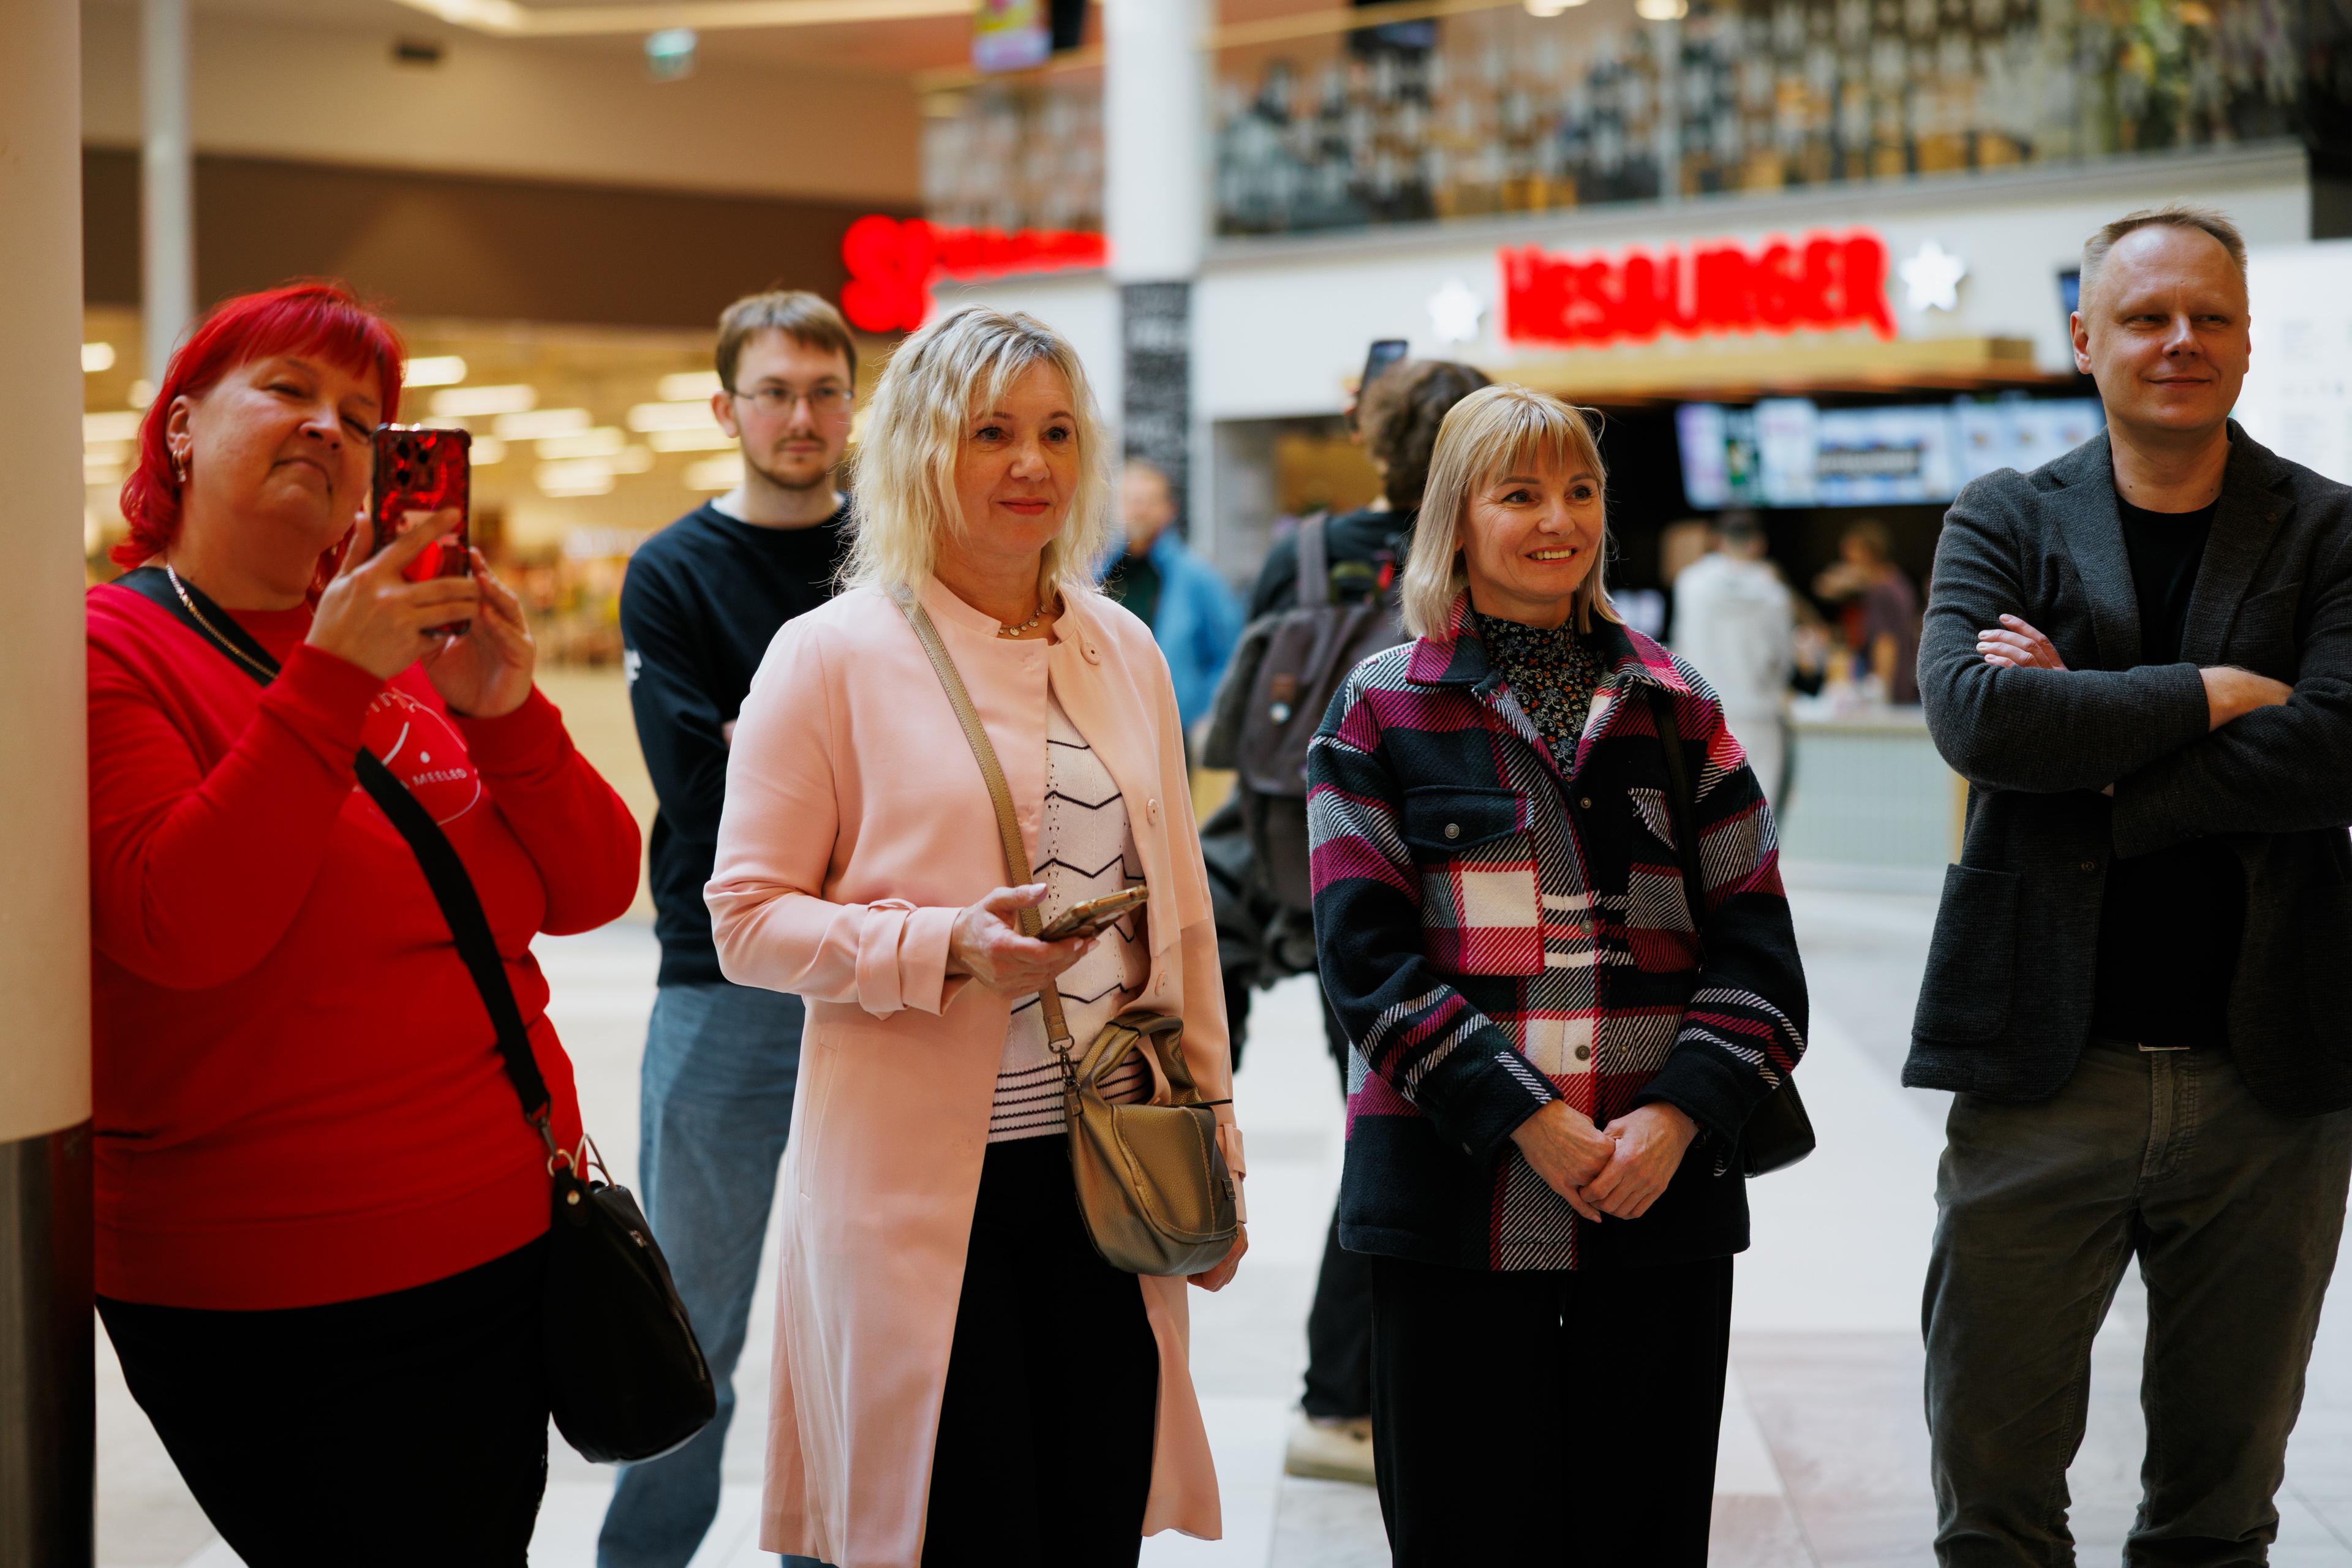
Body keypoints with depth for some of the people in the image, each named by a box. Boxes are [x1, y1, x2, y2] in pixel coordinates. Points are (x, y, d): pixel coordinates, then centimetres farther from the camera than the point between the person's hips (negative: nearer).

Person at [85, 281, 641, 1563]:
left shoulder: (408, 645, 11)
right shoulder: (108, 650, -7)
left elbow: (594, 889, 5)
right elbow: (179, 929, -23)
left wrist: (504, 710, -11)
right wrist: (334, 681, -25)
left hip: (502, 1245, 7)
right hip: (275, 1304, -6)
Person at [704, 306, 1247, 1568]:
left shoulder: (1124, 651, 12)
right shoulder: (831, 657, -3)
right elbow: (747, 918, -5)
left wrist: (1211, 1134, 14)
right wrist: (948, 945, -19)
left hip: (1106, 1171, 5)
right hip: (925, 1180, -4)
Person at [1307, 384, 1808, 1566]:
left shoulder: (1673, 708, 11)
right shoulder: (1384, 708, 3)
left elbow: (1757, 948, 6)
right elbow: (1367, 956, -6)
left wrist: (1678, 1116, -10)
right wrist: (1530, 1121, -15)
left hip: (1662, 1200, 3)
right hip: (1456, 1193, -2)